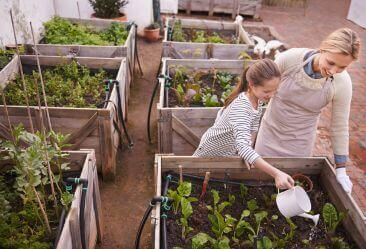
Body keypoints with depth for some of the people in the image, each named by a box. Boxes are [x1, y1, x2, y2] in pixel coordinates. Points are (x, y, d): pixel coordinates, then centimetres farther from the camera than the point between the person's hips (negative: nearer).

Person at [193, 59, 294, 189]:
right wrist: (276, 173, -60)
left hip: (229, 152, 7)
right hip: (212, 155, -7)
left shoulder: (255, 100, -13)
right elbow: (243, 147, -52)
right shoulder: (241, 108, -41)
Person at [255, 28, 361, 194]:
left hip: (300, 141, 0)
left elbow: (340, 126, -10)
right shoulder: (290, 58, -26)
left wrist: (340, 168, -4)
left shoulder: (342, 83, -22)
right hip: (270, 130, 1)